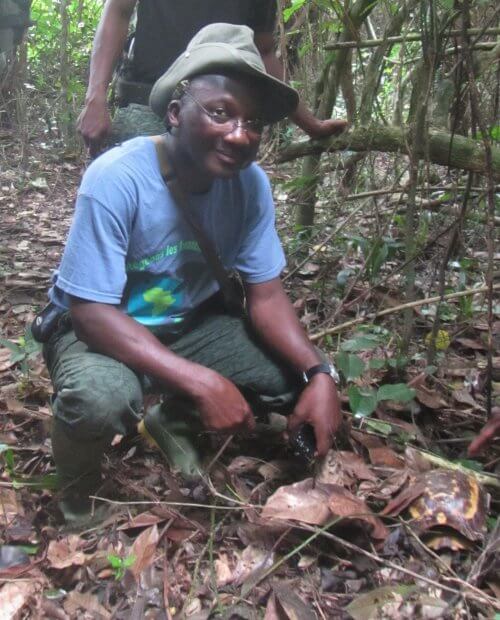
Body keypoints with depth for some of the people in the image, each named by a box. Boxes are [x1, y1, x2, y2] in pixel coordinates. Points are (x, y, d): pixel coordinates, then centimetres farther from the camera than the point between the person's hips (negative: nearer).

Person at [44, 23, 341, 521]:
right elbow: (92, 313, -29)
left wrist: (318, 373, -25)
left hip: (190, 325, 5)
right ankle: (79, 494, 1)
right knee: (100, 397, -37)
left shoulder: (250, 182, -14)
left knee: (295, 377, -11)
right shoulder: (117, 178, -28)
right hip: (98, 328, -5)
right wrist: (202, 382, -37)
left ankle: (173, 422, 17)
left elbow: (266, 295, -8)